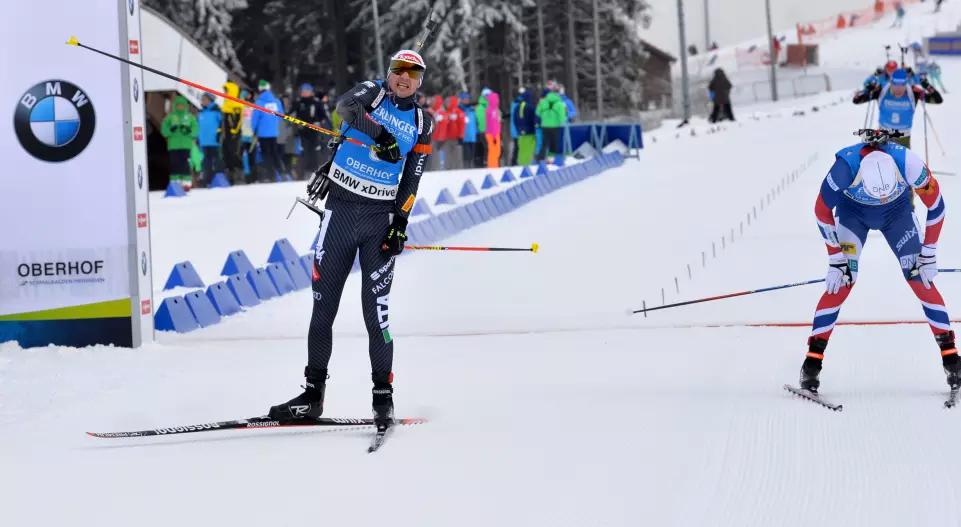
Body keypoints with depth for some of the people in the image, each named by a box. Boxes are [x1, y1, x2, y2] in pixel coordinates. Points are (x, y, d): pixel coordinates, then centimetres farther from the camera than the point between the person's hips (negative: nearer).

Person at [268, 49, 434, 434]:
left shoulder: (422, 123, 10)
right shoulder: (372, 92, 4)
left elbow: (411, 180, 7)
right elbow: (346, 106, -20)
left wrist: (401, 222, -6)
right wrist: (379, 133, -34)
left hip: (380, 218, 0)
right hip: (339, 207, 0)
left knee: (375, 308, -8)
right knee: (323, 303, 2)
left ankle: (383, 395, 0)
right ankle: (313, 392, 10)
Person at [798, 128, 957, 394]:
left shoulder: (908, 163, -37)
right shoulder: (845, 167, -39)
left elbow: (935, 205, -19)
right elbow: (822, 212, -21)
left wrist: (929, 253, -14)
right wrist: (835, 260, -18)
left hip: (897, 211, 1)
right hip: (852, 210, -1)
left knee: (920, 278, -10)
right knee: (841, 281, -16)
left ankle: (950, 356, -3)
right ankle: (813, 360, -9)